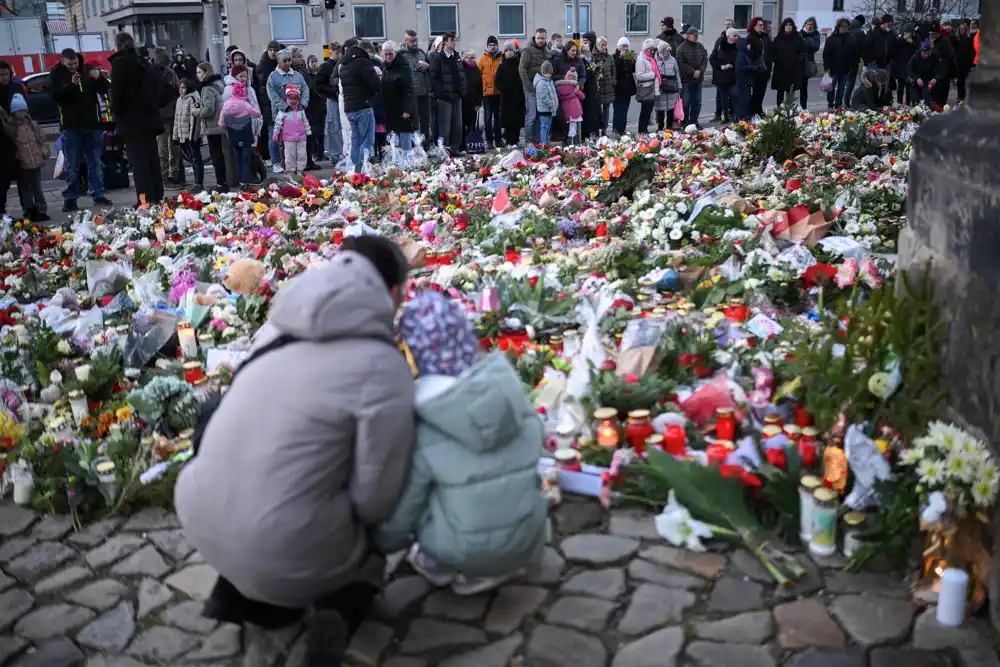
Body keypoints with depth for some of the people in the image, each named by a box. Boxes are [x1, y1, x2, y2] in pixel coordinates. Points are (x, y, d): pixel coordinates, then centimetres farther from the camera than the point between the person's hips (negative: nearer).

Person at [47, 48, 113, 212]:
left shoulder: (88, 70, 7)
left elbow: (105, 89, 9)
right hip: (70, 126, -2)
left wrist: (99, 78, -12)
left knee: (95, 162, 7)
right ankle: (70, 198, 2)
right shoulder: (56, 74, 2)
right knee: (72, 165, -2)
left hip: (92, 123, 2)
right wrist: (70, 85, -23)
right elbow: (54, 96, -9)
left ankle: (98, 194, 14)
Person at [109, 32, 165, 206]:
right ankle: (157, 197, 11)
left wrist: (116, 113, -1)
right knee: (152, 158, 9)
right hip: (149, 117, 7)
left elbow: (117, 92, -11)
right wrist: (153, 106, 17)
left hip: (131, 119, -7)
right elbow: (158, 87, 17)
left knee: (139, 161, -10)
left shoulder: (120, 62, -6)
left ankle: (146, 200, -14)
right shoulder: (142, 62, 16)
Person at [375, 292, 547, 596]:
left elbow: (401, 507, -5)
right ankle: (489, 571, 22)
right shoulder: (511, 390, -9)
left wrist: (384, 545, 16)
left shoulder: (421, 426, -15)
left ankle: (439, 564, 23)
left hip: (462, 551, -3)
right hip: (526, 543, 3)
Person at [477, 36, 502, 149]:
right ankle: (489, 140, 5)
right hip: (487, 92, -2)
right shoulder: (482, 58, 1)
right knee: (488, 117, 1)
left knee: (498, 116, 9)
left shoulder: (502, 57, 7)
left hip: (499, 91, 2)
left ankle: (498, 139, 16)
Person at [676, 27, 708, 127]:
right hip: (686, 79, -6)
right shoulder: (681, 48, -8)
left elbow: (705, 60, 8)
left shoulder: (700, 46, 9)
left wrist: (700, 71, -9)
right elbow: (681, 64, -13)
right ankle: (685, 122, 4)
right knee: (685, 102, -3)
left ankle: (694, 121, 18)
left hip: (698, 79, 6)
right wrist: (693, 72, -16)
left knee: (697, 102, 9)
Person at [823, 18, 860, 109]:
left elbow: (855, 54, 6)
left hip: (846, 69, 3)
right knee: (831, 88, 4)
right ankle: (830, 105, 16)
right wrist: (827, 67, -12)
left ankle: (838, 105, 16)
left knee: (842, 88, 8)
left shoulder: (851, 39, 4)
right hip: (833, 68, -2)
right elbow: (826, 54, -7)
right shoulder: (831, 39, -4)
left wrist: (853, 67, 1)